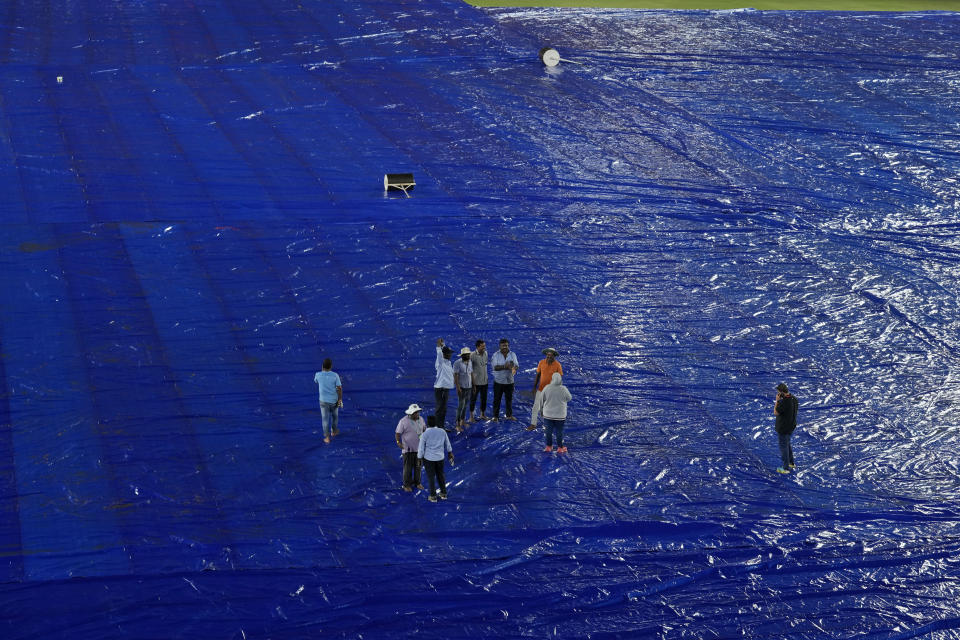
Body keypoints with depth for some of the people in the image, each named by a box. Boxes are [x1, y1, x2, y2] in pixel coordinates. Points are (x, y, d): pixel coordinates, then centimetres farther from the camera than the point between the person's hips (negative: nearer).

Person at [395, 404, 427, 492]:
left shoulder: (420, 419, -4)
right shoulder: (404, 421, -20)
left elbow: (424, 428, 14)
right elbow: (397, 433, -16)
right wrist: (398, 442, -33)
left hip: (419, 447, 5)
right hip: (408, 448, -5)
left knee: (418, 466, 15)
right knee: (408, 467, 4)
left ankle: (417, 482, 32)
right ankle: (406, 485, 20)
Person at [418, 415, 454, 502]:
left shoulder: (425, 434, -18)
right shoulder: (442, 432, -5)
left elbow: (421, 449, -12)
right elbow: (447, 444, 11)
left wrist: (419, 459, 0)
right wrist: (450, 453, 27)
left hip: (428, 458, -4)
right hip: (440, 458, 4)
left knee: (431, 477, 8)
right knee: (440, 475, 20)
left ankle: (433, 496, 15)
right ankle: (443, 493, 30)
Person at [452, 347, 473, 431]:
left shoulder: (469, 363, 8)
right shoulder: (457, 363, -14)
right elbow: (455, 376, -16)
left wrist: (474, 385, 13)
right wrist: (458, 387, -21)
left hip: (469, 387, 7)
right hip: (461, 387, -7)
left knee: (466, 404, 12)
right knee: (461, 405, -10)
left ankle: (463, 420, 25)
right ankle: (458, 425, -9)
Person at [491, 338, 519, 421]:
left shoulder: (513, 354, 2)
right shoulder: (496, 355, -5)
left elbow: (516, 365, -7)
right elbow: (495, 367, -15)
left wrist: (514, 368, -31)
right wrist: (504, 366, -29)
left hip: (509, 381, 2)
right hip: (498, 381, -2)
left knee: (509, 399, 11)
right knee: (497, 399, 4)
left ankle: (509, 415, 24)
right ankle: (495, 416, 13)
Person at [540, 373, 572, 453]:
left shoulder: (547, 388, -15)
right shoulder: (563, 389, -17)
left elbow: (542, 399, -4)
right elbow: (569, 398, -2)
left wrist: (541, 409, 14)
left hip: (548, 414, 1)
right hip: (560, 415, -1)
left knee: (549, 431, 15)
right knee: (559, 431, 11)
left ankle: (548, 446, 24)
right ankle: (560, 448, 19)